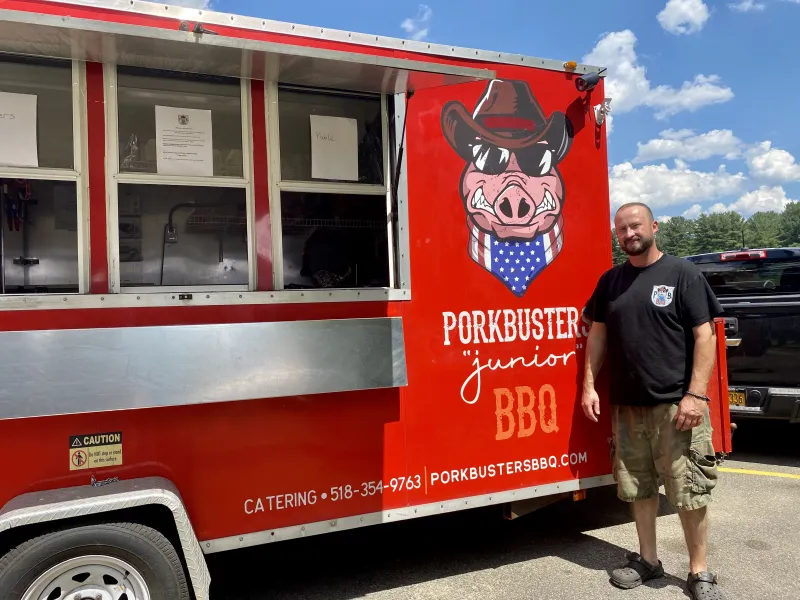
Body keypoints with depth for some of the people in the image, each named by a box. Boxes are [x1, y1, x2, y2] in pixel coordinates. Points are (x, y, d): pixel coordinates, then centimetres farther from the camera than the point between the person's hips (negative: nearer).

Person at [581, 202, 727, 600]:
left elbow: (705, 336, -7)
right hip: (626, 405, 5)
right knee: (638, 488, 14)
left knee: (689, 491, 2)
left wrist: (696, 394, -15)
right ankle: (647, 560, 29)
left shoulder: (683, 274, -3)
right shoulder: (610, 281, 10)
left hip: (675, 404, -4)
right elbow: (598, 334, 14)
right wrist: (589, 385, 6)